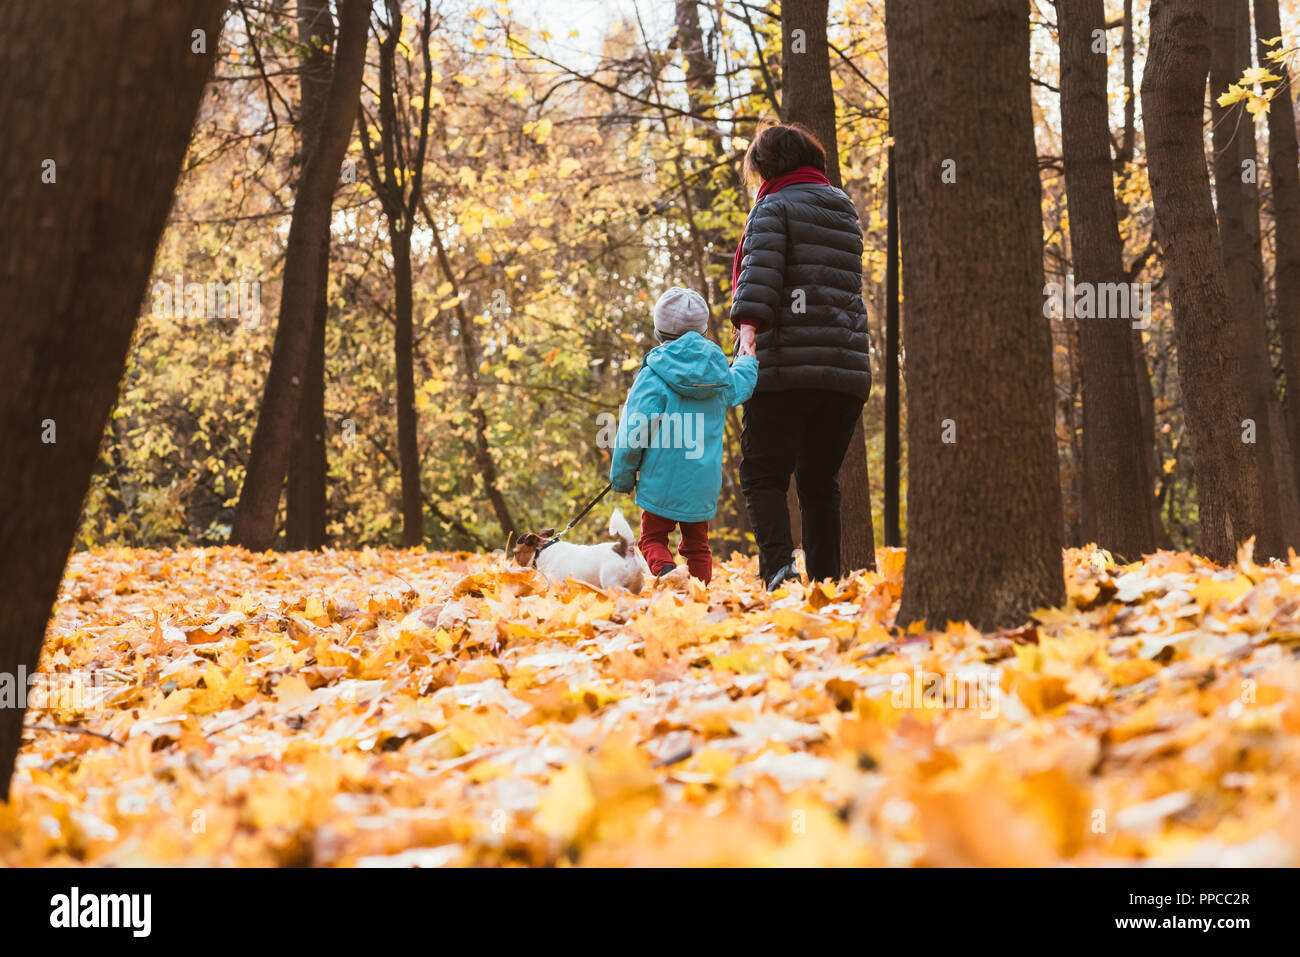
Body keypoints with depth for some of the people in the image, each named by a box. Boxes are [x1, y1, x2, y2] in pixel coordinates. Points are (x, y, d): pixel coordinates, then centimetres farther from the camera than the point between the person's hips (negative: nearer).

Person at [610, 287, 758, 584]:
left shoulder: (655, 374, -12)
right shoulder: (722, 375, 5)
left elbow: (635, 429, -14)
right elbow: (742, 384, 30)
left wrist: (622, 475, -2)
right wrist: (747, 357, 53)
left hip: (661, 480, -4)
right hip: (704, 481, 4)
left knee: (652, 538, 7)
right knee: (697, 545, 16)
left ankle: (665, 570, -22)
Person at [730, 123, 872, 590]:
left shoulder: (774, 208, 0)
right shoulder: (846, 212, 23)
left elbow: (760, 275, -15)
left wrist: (749, 328, -22)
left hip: (785, 365, -6)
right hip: (847, 368, 6)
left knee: (764, 476, -4)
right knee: (820, 481, 12)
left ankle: (778, 564, -23)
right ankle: (825, 581, 8)